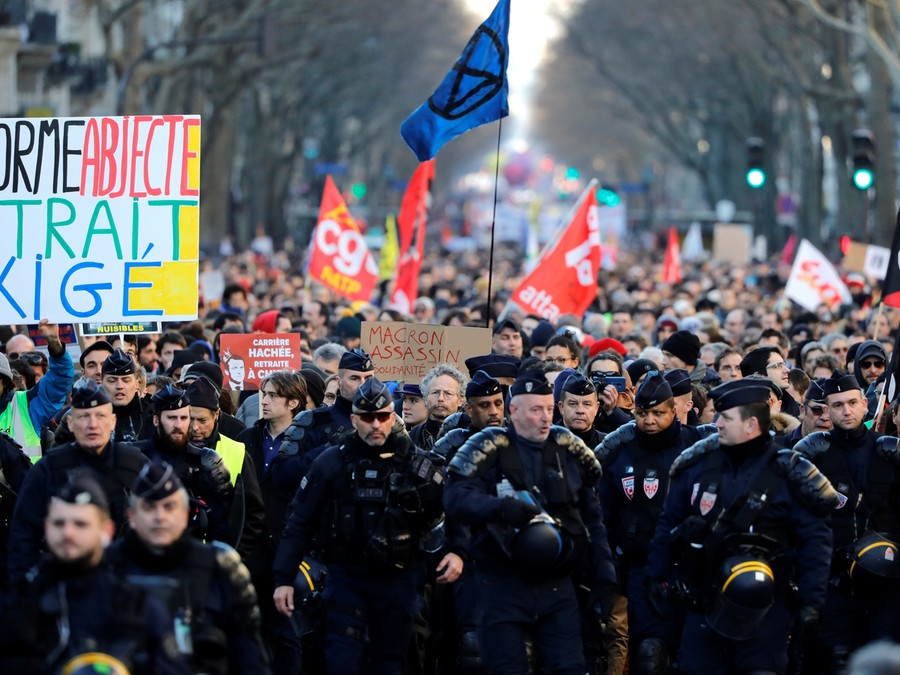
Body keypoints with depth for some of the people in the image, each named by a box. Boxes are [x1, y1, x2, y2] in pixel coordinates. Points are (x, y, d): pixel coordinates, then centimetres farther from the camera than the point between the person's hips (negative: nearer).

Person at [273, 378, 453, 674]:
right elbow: (300, 523, 1)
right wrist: (284, 579, -3)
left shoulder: (415, 465, 2)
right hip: (346, 576, -2)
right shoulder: (331, 463, -2)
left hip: (397, 579, 2)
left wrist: (457, 552, -9)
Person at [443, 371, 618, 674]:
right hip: (503, 588, -3)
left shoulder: (568, 449, 9)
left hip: (557, 586, 3)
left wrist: (603, 580, 8)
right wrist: (500, 507, -33)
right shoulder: (489, 449, -3)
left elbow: (592, 520, 13)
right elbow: (455, 498, -15)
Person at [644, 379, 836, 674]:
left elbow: (815, 539, -6)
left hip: (762, 609, -3)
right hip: (702, 604, 3)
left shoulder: (787, 475, -8)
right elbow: (669, 523, 11)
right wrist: (656, 576, 9)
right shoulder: (697, 465, 1)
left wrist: (811, 602, -11)